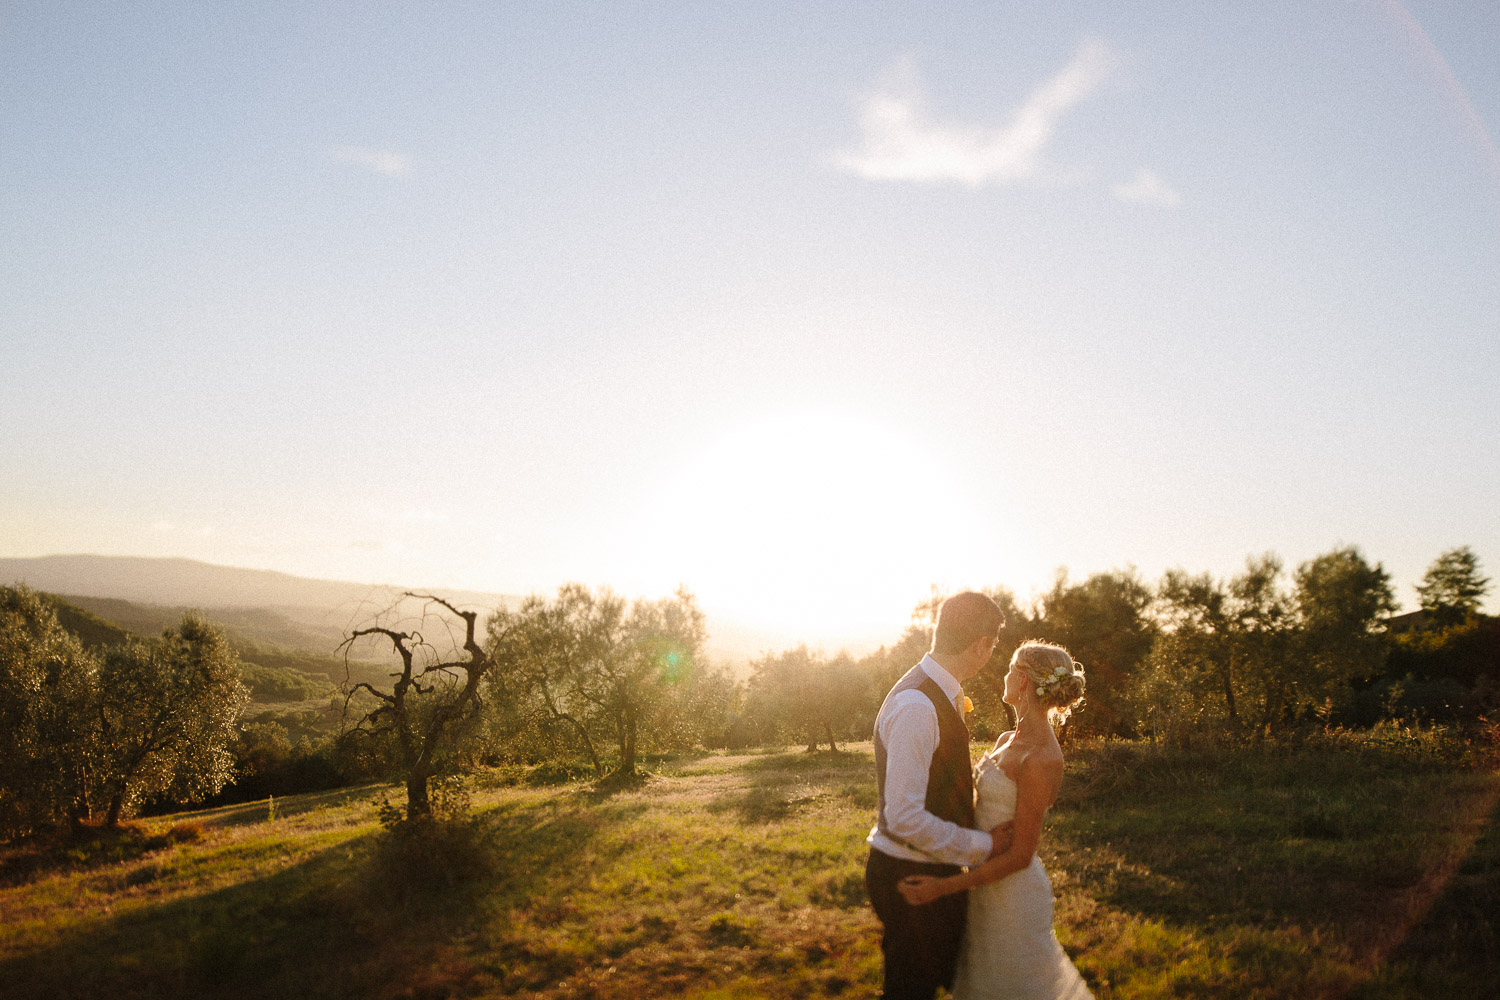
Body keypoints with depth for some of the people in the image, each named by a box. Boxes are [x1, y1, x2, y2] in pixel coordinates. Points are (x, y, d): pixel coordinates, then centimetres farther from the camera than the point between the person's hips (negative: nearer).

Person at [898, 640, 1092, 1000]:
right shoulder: (1007, 741, 2)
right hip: (988, 882, 9)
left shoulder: (1041, 759, -25)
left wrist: (944, 886, -24)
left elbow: (1019, 856, -23)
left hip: (1013, 891, -9)